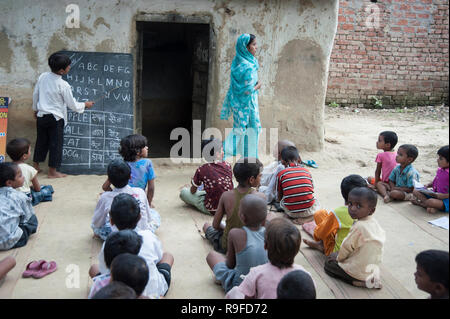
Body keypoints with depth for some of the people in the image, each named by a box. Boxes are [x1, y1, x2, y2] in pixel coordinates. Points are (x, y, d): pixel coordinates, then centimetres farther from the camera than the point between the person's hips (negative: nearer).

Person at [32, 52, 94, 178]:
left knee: (41, 141, 19)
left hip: (41, 115, 6)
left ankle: (35, 166, 31)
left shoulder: (42, 77, -3)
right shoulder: (63, 85, -19)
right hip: (56, 118, -6)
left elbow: (35, 94, 9)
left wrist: (36, 109, 25)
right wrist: (85, 105, 6)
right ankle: (52, 171, 13)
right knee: (56, 144, 6)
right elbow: (72, 105, -11)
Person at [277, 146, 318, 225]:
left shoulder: (280, 174, 4)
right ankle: (305, 218, 5)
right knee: (316, 204, 30)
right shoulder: (306, 171, 8)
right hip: (309, 211, -1)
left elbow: (280, 198, 12)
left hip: (291, 212, 1)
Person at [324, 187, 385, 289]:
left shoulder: (359, 226, -26)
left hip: (359, 271, -8)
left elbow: (347, 246, -16)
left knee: (328, 263, 7)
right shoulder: (374, 222, -1)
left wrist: (338, 257, 4)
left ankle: (359, 282, -4)